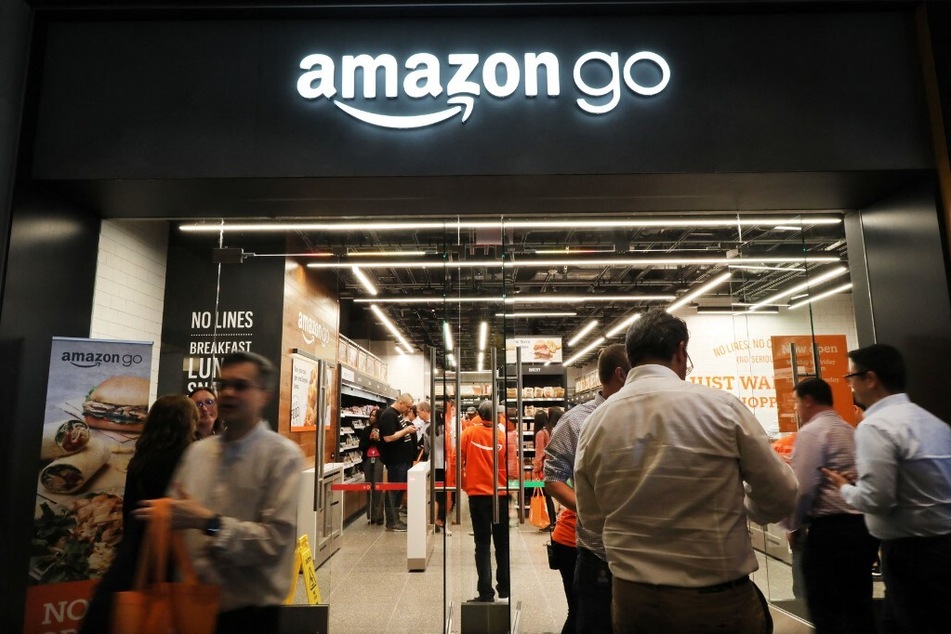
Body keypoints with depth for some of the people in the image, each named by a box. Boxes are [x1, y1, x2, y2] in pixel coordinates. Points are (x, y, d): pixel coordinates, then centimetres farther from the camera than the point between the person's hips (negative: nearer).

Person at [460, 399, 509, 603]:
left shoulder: (469, 433, -6)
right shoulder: (503, 436, -8)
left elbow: (459, 461, -1)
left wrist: (463, 485, 14)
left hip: (477, 494, 0)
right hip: (500, 495, 0)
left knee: (482, 544, 8)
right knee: (502, 543, 14)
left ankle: (486, 592, 7)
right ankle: (504, 589, 23)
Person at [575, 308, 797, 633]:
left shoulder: (595, 422, -6)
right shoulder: (721, 406, -13)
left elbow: (591, 518, 4)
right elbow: (781, 497, -3)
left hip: (632, 600, 3)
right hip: (719, 600, -2)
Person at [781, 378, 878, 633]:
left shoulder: (811, 431, -11)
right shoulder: (850, 430, 15)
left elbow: (802, 487, -16)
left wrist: (793, 526, -3)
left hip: (831, 528, -9)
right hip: (864, 524, 9)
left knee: (825, 609, 1)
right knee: (858, 606, 16)